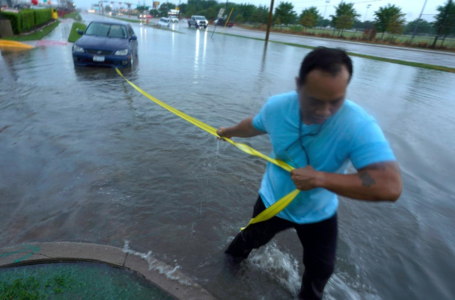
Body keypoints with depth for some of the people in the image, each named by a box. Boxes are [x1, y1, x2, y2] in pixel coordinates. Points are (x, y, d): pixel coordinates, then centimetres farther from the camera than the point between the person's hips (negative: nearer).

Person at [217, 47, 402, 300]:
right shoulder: (276, 107, -24)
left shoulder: (359, 125, -35)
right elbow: (254, 125, -1)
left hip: (319, 214, -1)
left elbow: (390, 187, -42)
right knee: (253, 238, 29)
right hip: (273, 201, 2)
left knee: (320, 271, 21)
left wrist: (322, 178, -47)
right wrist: (228, 132, 18)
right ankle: (235, 255, 66)